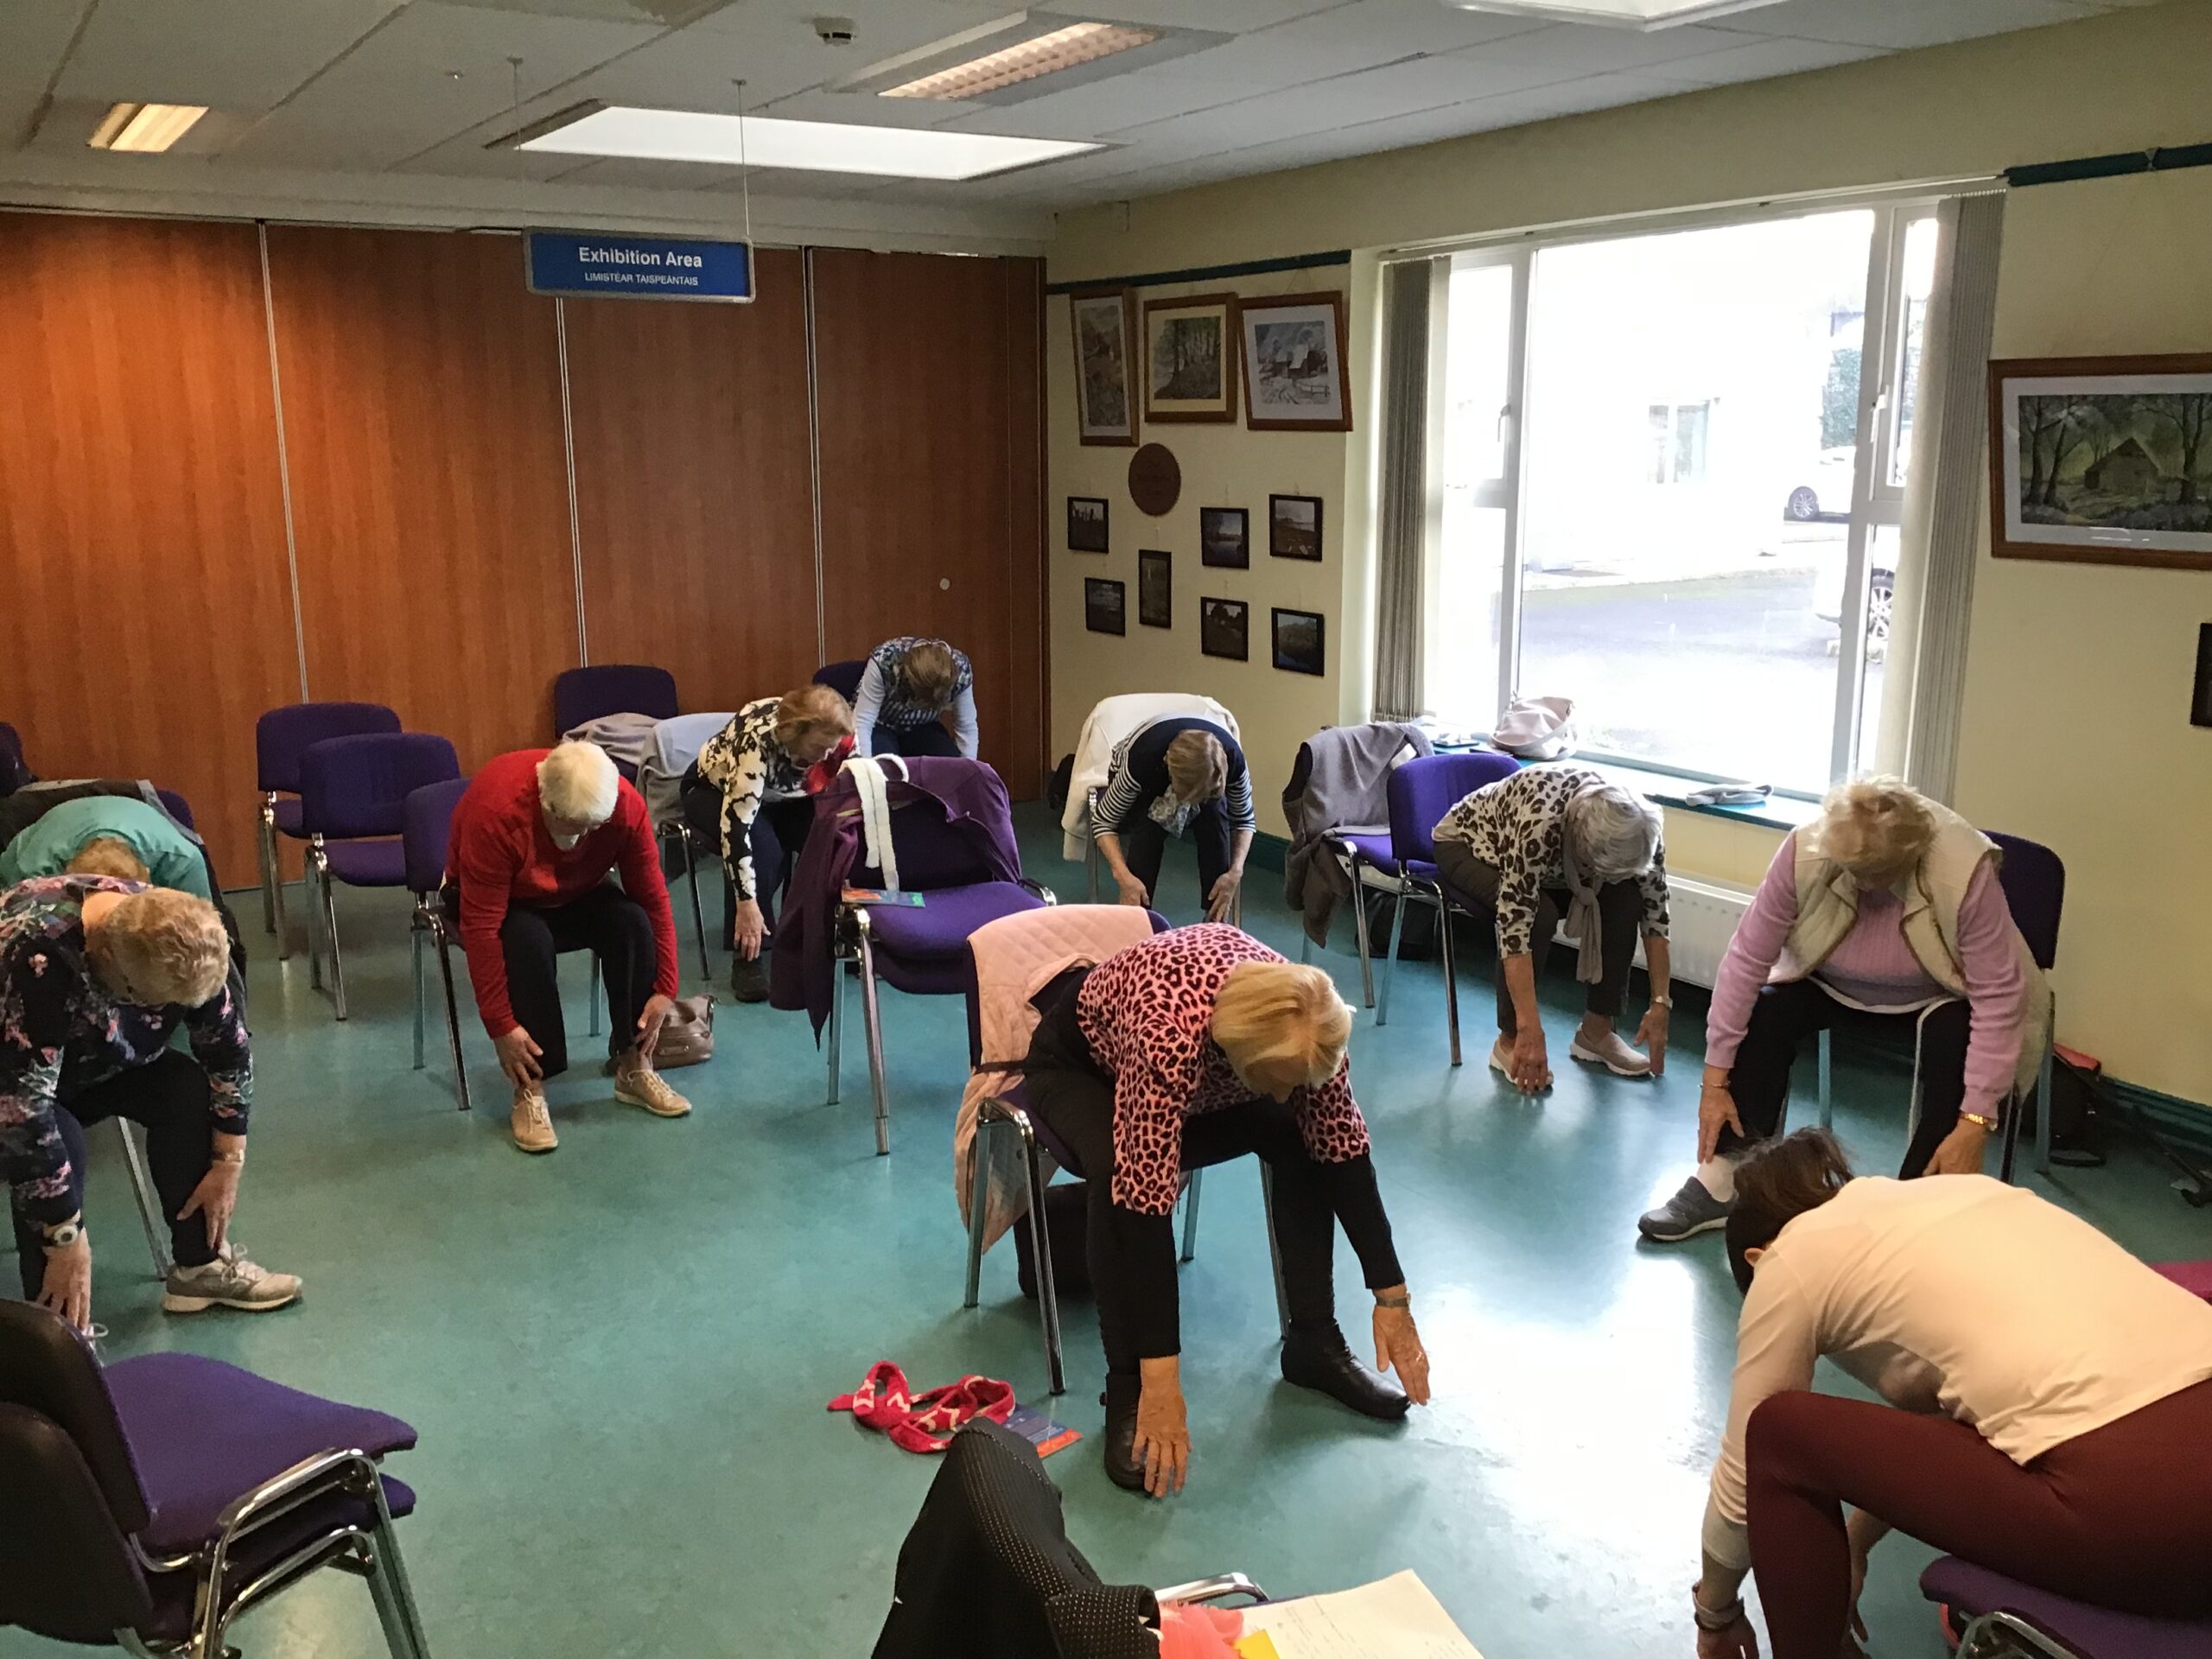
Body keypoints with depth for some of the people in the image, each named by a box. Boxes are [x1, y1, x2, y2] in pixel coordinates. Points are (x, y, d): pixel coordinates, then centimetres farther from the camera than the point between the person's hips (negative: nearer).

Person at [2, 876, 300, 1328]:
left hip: (89, 1060, 6)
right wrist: (67, 1241, -36)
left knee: (186, 1089, -17)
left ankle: (201, 1264, -3)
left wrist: (229, 1165, -11)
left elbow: (227, 1044, -11)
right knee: (57, 1144, -32)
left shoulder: (171, 938, -23)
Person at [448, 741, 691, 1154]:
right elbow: (481, 928, -34)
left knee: (631, 921, -26)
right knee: (528, 940, -35)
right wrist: (501, 1025, -34)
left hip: (575, 895, 3)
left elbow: (653, 899, -17)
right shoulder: (496, 810, -36)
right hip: (499, 902, -3)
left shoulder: (627, 805, -26)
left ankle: (634, 1067, -12)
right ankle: (529, 1091, -25)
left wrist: (664, 990, -18)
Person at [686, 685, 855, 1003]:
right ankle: (747, 957, -21)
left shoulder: (833, 736, -24)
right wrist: (747, 902, -42)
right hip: (713, 790, -5)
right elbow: (737, 822, -41)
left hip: (778, 796, 5)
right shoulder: (759, 739, -39)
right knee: (762, 845, -34)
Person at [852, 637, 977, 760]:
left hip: (923, 729, 2)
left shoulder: (961, 670, -26)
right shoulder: (884, 661, -35)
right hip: (881, 725, -2)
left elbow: (967, 729, -15)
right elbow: (861, 724, -33)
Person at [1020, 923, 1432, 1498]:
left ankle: (1314, 1342, 0)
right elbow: (1145, 1200, -43)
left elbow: (1343, 1151, -16)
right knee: (1122, 1177, -34)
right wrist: (1161, 1382, -42)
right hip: (1078, 1068, -5)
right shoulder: (1168, 1036, -44)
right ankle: (1128, 1392, -19)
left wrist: (1392, 1297, -14)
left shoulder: (1303, 1024, -29)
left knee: (1302, 1136, -16)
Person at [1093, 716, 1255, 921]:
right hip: (1142, 793, -2)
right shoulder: (1143, 758, -41)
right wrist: (1123, 876, -42)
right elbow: (1103, 822, -29)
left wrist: (1235, 872, -32)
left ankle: (1217, 919, -22)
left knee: (1215, 811, -32)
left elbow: (1244, 820, -17)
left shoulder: (1231, 759, -35)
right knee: (1151, 820, -36)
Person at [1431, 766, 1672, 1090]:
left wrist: (1661, 1003, -20)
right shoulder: (1539, 823, -43)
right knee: (1538, 913, -33)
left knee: (1625, 897, -18)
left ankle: (1596, 1031, -5)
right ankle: (1510, 1042, -15)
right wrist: (1530, 1030, -44)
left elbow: (1655, 913, -17)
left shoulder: (1632, 825, -27)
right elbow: (1515, 922, -43)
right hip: (1468, 844, -5)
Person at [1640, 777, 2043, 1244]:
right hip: (1834, 987, 2)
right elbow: (1747, 959, -23)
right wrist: (1716, 1079, -22)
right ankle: (1719, 1183, -21)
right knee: (1767, 1010, -26)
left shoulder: (1966, 872, -33)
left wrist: (1975, 1124, -34)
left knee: (1955, 1040, -33)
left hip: (1936, 997, -2)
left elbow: (1997, 997, -30)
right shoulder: (1804, 851, -28)